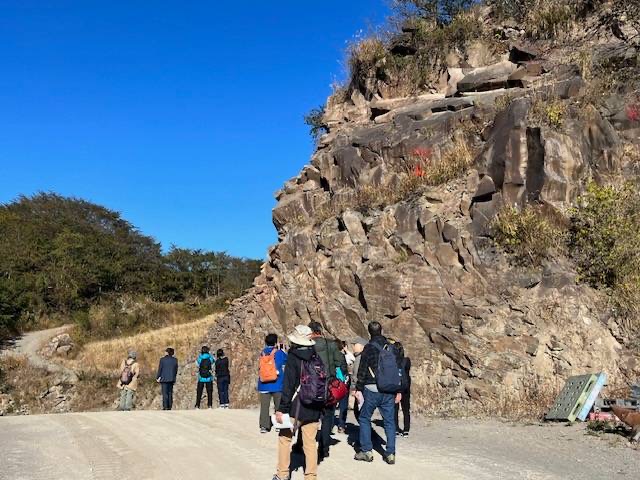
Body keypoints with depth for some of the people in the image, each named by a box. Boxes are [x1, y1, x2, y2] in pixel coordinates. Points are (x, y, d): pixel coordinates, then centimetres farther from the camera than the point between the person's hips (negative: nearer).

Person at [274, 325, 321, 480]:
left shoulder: (293, 357, -11)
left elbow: (288, 385, -15)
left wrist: (282, 408, -13)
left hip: (296, 406, -4)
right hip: (314, 408, 4)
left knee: (285, 437, 12)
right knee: (310, 442, 8)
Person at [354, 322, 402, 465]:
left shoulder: (369, 347, -6)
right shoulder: (391, 348, 9)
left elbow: (362, 370, -7)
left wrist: (358, 388, -1)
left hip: (372, 390, -4)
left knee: (364, 418, 9)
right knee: (389, 421, 8)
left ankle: (367, 451, 8)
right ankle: (391, 454, 7)